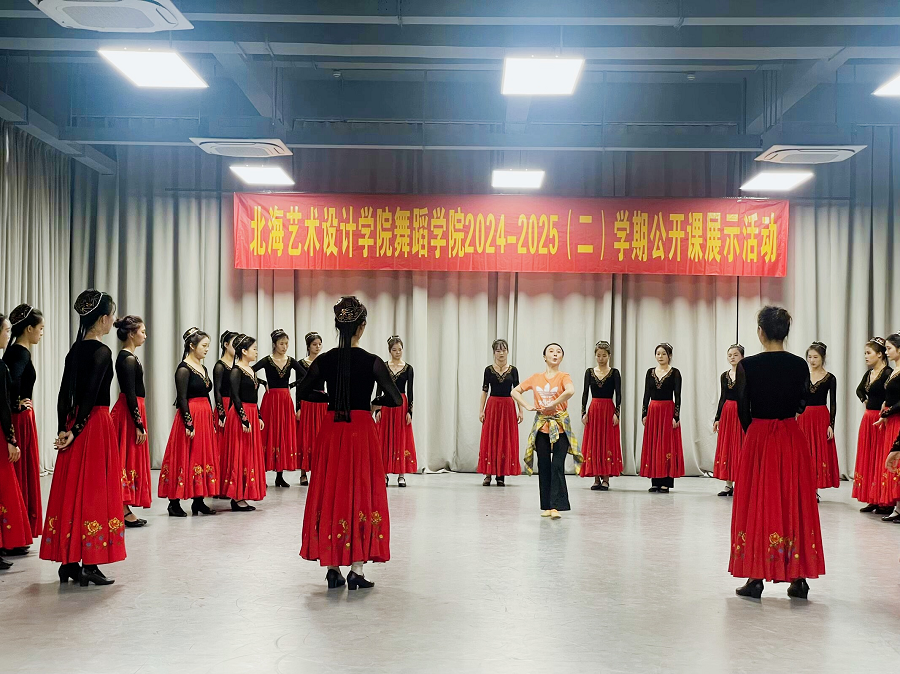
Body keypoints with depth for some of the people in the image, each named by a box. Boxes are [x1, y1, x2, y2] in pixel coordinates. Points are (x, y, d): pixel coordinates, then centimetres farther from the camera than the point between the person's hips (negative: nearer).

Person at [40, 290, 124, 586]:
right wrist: (76, 430, -13)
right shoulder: (102, 352, -13)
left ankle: (69, 561, 15)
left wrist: (64, 427, 4)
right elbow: (91, 395, -18)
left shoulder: (75, 350, 11)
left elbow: (65, 393, 8)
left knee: (71, 489, 10)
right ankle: (90, 565, 0)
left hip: (74, 423, 8)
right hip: (95, 423, -8)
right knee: (94, 491, -3)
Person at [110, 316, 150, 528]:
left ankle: (124, 508, 16)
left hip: (130, 410, 10)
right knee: (128, 459, -5)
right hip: (130, 412, -10)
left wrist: (139, 422, 19)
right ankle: (124, 510, -1)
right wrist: (139, 425, -21)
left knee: (131, 459, 12)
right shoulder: (128, 359, -16)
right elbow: (130, 394, -20)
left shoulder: (127, 357, 14)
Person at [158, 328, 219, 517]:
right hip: (190, 416, -9)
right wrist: (189, 424, -19)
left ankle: (199, 500, 15)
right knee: (185, 458, -5)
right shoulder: (183, 369, -11)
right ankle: (174, 503, 1)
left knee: (204, 457, 9)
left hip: (205, 416, 9)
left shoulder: (203, 368, 14)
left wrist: (212, 422, 16)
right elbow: (182, 399, -15)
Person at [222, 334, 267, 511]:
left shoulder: (251, 370, 14)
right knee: (240, 455, -6)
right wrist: (244, 420, -21)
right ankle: (237, 498, -2)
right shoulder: (236, 371, -11)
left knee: (251, 455, 9)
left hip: (252, 415, 9)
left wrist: (258, 417, 16)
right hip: (240, 415, -9)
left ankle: (241, 497, 13)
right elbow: (235, 397, -17)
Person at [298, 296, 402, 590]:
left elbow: (301, 392, 9)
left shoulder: (324, 361, -1)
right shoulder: (372, 362, -10)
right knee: (361, 494, 5)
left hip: (331, 431, 3)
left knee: (330, 493, 10)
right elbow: (396, 399, -10)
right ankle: (357, 569, 5)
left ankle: (332, 568, 13)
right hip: (362, 430, -3)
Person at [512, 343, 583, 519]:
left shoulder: (563, 377, -3)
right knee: (544, 467, 6)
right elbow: (515, 391, 13)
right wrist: (528, 406, 0)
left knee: (557, 466, -10)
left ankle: (556, 506, -12)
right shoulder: (536, 378, 8)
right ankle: (546, 506, 14)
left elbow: (570, 391, -25)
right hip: (541, 426, 4)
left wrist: (553, 405, -20)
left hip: (560, 427, -4)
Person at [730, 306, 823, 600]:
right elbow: (801, 405, 7)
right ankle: (798, 578, 12)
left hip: (758, 440, -2)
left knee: (757, 504, 5)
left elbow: (743, 410, -2)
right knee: (795, 502, 9)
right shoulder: (799, 365, -2)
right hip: (793, 440, 2)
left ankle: (756, 578, 7)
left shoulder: (747, 366, -10)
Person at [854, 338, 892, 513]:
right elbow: (859, 390, 33)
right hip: (867, 419, 9)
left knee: (881, 460, -5)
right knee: (867, 458, 10)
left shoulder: (887, 373, -14)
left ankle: (885, 502, 1)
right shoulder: (868, 374, 12)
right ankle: (872, 500, 16)